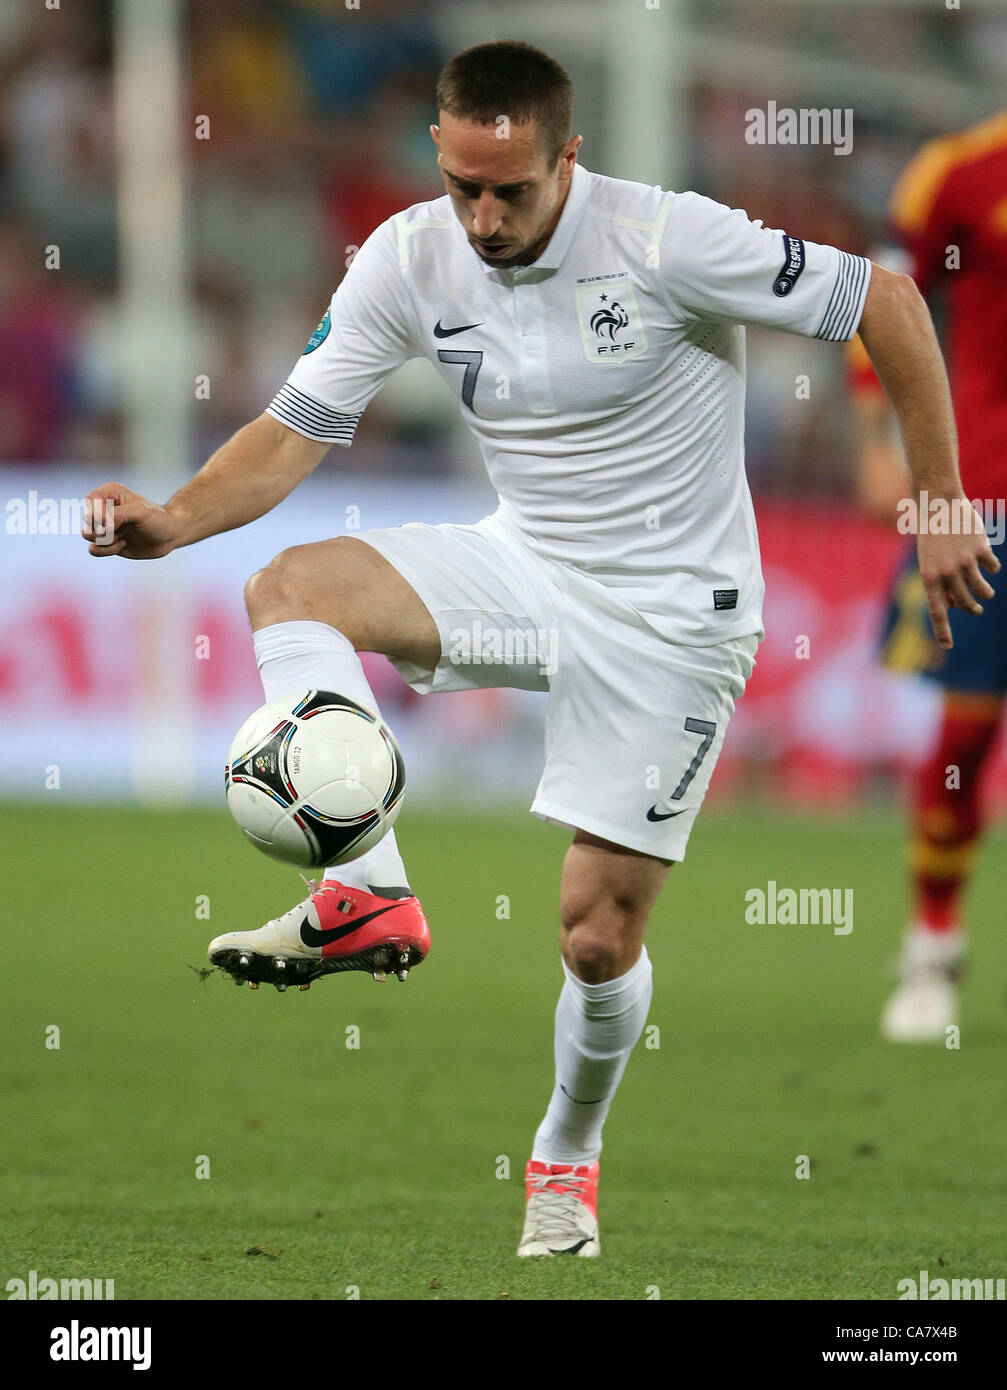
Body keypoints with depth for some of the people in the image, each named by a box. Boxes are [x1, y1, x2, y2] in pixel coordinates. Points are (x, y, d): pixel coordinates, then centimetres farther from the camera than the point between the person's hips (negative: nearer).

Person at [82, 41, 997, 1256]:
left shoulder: (669, 243, -22)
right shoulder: (409, 261, -9)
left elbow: (886, 304, -13)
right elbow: (293, 434, -5)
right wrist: (169, 524, -25)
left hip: (673, 611, -4)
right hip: (524, 568, 4)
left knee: (598, 935, -4)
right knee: (292, 586, -23)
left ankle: (568, 1157, 26)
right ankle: (368, 898, -29)